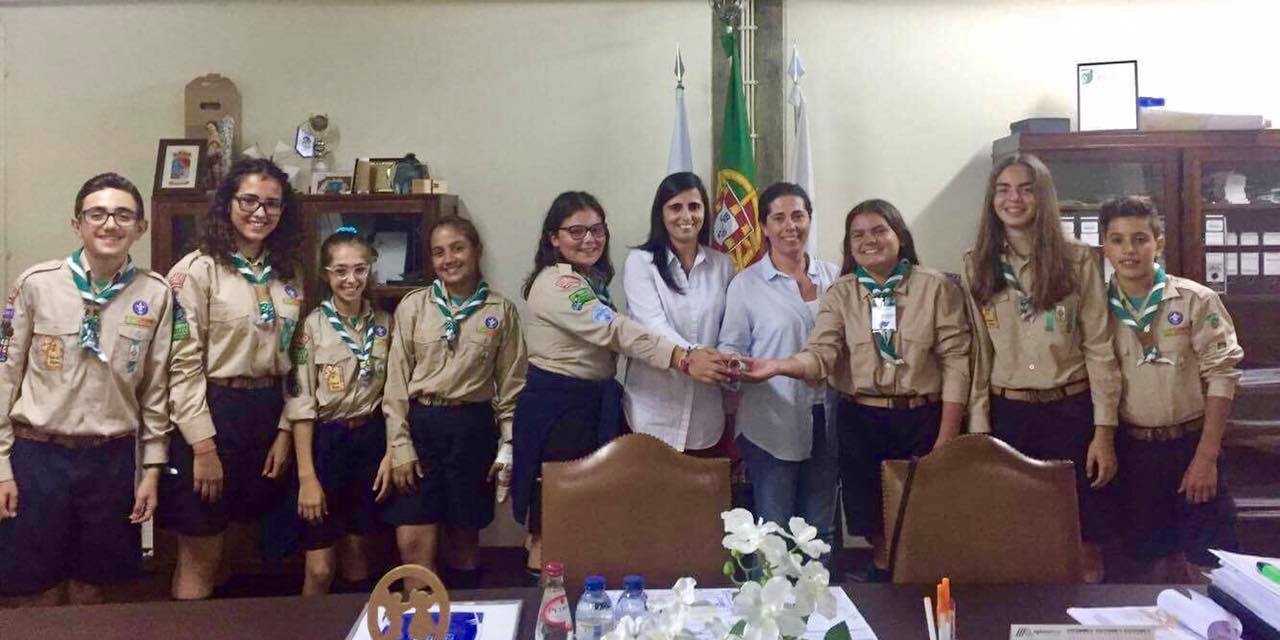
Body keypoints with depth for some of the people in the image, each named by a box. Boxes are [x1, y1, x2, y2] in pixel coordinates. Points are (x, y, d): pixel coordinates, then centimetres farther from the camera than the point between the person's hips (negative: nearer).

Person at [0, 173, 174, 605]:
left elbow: (155, 387, 4)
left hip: (112, 458, 1)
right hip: (37, 455, -1)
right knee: (36, 595, 10)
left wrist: (153, 467, 4)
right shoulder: (36, 283, -6)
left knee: (91, 590, 14)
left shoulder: (156, 294, -2)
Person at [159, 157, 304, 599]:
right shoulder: (197, 270, -8)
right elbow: (183, 363, -12)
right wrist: (203, 446, -16)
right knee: (201, 561, 3)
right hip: (210, 414, -6)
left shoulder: (287, 275, 10)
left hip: (267, 414, 6)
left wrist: (285, 430, 5)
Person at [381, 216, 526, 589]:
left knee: (464, 537, 11)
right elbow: (397, 380, 2)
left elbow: (511, 385, 4)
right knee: (413, 542, -5)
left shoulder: (502, 310, 2)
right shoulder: (413, 306, 2)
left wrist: (509, 447, -1)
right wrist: (399, 445, -4)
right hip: (421, 425, 0)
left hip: (473, 428, 0)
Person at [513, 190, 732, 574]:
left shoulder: (591, 279, 13)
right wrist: (685, 359, -39)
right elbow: (616, 330, -30)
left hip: (591, 403, 9)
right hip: (557, 407, -9)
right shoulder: (557, 282, -18)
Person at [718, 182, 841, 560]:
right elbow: (731, 348, -2)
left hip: (825, 422, 4)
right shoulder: (746, 284, -3)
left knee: (821, 531, 15)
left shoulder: (833, 277, 8)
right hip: (771, 425, -3)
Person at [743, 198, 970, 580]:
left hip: (922, 418, -1)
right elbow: (821, 354, -9)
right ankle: (883, 572, 36)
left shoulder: (937, 287, -2)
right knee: (870, 512, 10)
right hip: (861, 419, 2)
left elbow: (955, 359, -5)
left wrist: (947, 437, -9)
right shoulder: (840, 294, 3)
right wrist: (779, 366, -31)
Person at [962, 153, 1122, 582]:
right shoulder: (976, 266, 4)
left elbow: (1099, 349, -1)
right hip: (1007, 414, 1)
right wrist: (979, 429, -1)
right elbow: (976, 354, 3)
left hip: (1071, 411, -1)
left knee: (1084, 545, 4)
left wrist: (1104, 431, -6)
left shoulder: (1077, 261, 0)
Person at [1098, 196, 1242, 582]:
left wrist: (1206, 456, -12)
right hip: (1132, 449, 2)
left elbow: (1221, 376, -8)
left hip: (1190, 444, -2)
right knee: (1153, 561, 13)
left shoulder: (1196, 301, -7)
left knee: (1212, 564, 1)